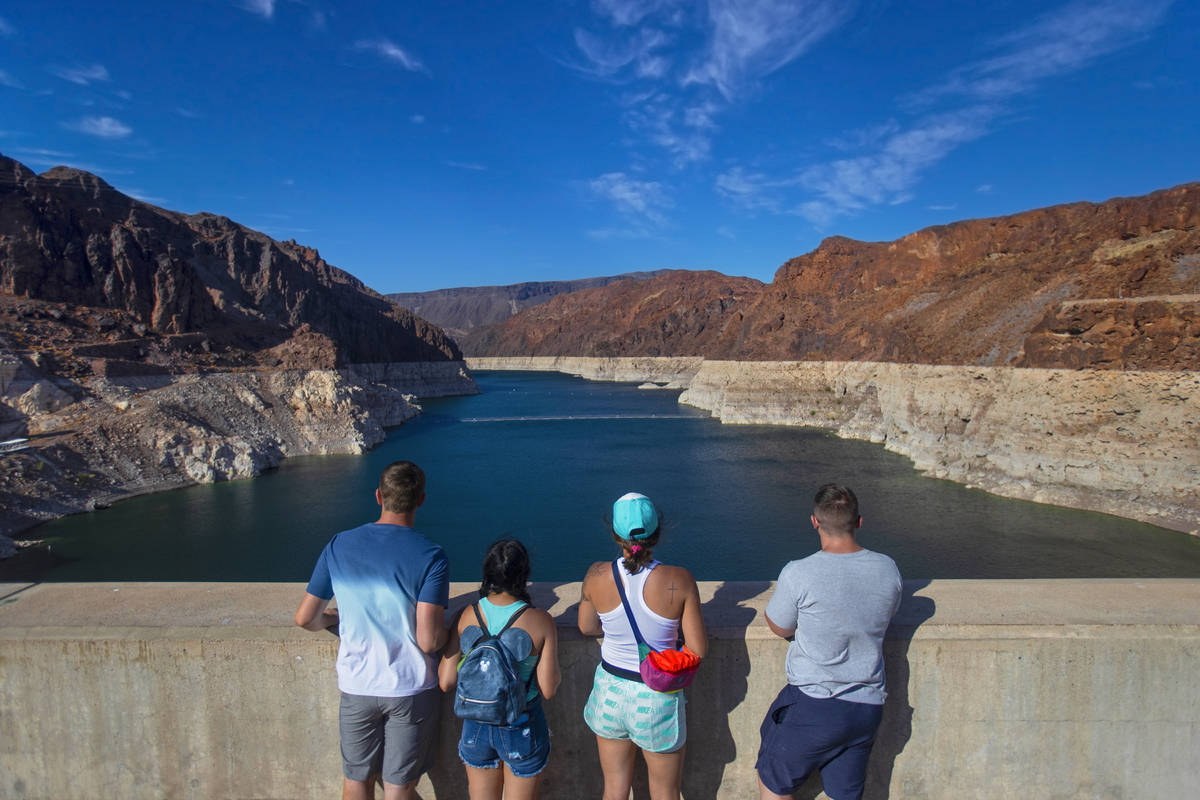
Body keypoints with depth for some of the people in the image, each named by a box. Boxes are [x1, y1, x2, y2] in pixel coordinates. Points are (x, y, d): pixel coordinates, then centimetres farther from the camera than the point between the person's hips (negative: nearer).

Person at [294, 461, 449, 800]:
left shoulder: (338, 546, -7)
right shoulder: (431, 557, -19)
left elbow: (304, 618, 1)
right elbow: (428, 641, -22)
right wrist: (445, 630, 0)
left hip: (356, 686, 3)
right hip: (411, 689, -3)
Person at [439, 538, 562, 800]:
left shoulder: (466, 617, -13)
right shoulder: (541, 622, -19)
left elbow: (446, 682, -10)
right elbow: (548, 689, -16)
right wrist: (558, 672, 5)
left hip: (476, 726, 2)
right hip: (523, 729, -2)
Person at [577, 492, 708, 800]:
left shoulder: (597, 575, -15)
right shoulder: (679, 580, -21)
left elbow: (586, 627, 2)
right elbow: (698, 649, -15)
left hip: (610, 691, 2)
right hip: (657, 697, -2)